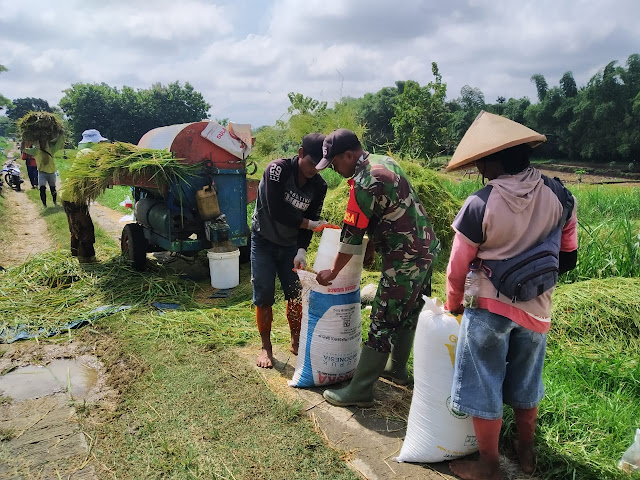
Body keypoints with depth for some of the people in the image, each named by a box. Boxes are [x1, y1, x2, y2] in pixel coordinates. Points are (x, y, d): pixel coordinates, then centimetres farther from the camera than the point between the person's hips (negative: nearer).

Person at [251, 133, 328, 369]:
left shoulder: (319, 186, -9)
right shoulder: (278, 169, -23)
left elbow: (311, 220, -8)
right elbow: (276, 212, -29)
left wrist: (302, 250, -22)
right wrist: (310, 224, -25)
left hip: (290, 245, 4)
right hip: (264, 241, -4)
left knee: (296, 294, 5)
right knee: (264, 297, -2)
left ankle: (296, 342, 24)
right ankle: (266, 347, 15)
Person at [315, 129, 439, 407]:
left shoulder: (363, 184, -20)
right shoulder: (384, 162, 9)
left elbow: (351, 236, -15)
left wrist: (332, 273, -3)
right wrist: (371, 247, 16)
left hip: (405, 259, -10)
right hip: (426, 248, 10)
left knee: (383, 324, -3)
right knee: (408, 314, 21)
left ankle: (360, 392, 6)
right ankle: (397, 369, 38)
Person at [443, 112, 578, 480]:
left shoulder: (480, 205, -20)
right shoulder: (558, 194, -6)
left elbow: (458, 268, -11)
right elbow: (569, 255, 6)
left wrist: (453, 306, 6)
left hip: (489, 307, -5)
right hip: (536, 308, 5)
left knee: (484, 388, 12)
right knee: (525, 385, 25)